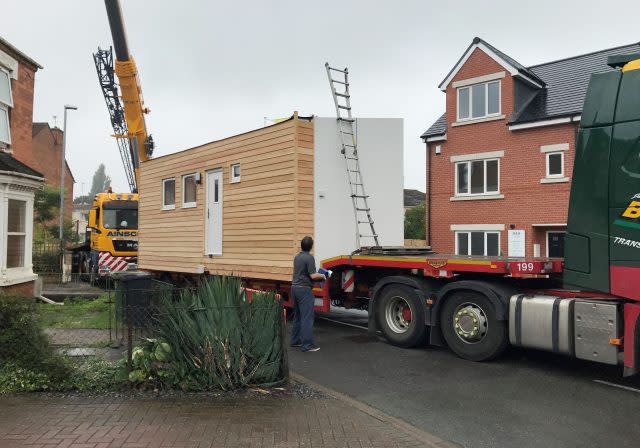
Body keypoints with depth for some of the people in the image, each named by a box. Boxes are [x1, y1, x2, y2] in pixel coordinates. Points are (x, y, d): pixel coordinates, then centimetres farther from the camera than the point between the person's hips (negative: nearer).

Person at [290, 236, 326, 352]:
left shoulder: (297, 257, 12)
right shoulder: (309, 258, -15)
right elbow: (313, 276, -19)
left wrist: (317, 275, 24)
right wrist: (322, 276, 0)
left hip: (295, 287, 9)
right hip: (304, 289, -9)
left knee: (297, 316, 18)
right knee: (307, 317, -6)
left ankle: (295, 341, 24)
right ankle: (307, 345, -5)